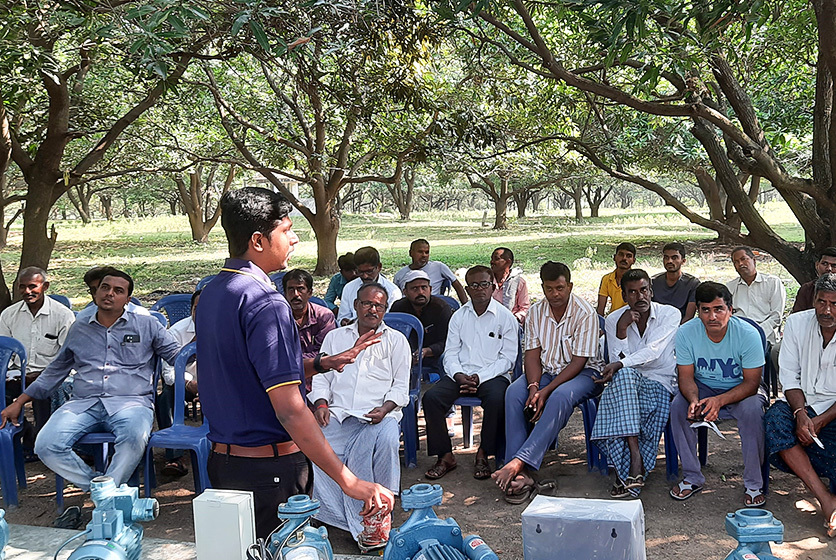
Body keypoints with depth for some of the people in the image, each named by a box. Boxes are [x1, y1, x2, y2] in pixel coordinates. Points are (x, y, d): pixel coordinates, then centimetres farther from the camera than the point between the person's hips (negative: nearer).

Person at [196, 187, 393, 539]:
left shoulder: (211, 294, 8)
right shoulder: (265, 303, -22)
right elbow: (289, 410, -28)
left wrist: (324, 362, 16)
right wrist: (349, 481, -27)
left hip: (221, 458, 9)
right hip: (268, 469, -9)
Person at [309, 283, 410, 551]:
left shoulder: (396, 340, 16)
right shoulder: (335, 337, 23)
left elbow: (401, 386, 9)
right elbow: (322, 376, 19)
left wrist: (385, 408, -11)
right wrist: (321, 403, -2)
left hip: (378, 415, -2)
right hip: (338, 414, 2)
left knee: (387, 439, -37)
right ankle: (362, 525, -26)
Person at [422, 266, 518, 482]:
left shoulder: (505, 317, 2)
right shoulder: (459, 316, 13)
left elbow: (507, 358, -3)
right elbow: (450, 353, 9)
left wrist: (479, 377, -15)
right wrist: (459, 376, -12)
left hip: (493, 375, -3)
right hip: (461, 374, 3)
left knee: (496, 398, -36)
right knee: (431, 397, -22)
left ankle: (483, 455, -17)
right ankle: (445, 456, -13)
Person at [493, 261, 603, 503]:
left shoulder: (585, 313, -14)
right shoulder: (536, 312, 2)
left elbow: (578, 362, -17)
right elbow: (532, 354, 1)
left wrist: (546, 391, -24)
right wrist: (534, 386, -19)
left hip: (583, 373, -4)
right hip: (546, 371, 5)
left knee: (561, 397, -38)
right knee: (513, 393, -25)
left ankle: (519, 462, -42)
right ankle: (519, 474, -33)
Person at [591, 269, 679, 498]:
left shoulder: (670, 314, -2)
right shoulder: (614, 319, 5)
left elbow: (653, 351, -16)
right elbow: (617, 361, -3)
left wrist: (620, 365, -29)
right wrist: (621, 330, -17)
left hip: (659, 382, -2)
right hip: (624, 383, 2)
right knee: (623, 375, -36)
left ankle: (624, 475, -27)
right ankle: (635, 459, -39)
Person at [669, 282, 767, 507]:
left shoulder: (748, 333, -22)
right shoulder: (686, 333, -16)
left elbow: (751, 383, -21)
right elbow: (686, 376, -12)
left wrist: (719, 400, -38)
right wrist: (694, 400, -35)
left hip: (740, 389, -2)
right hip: (703, 387, 2)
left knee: (752, 409, -33)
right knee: (678, 406, -26)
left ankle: (754, 484, -16)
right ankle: (692, 478, -10)